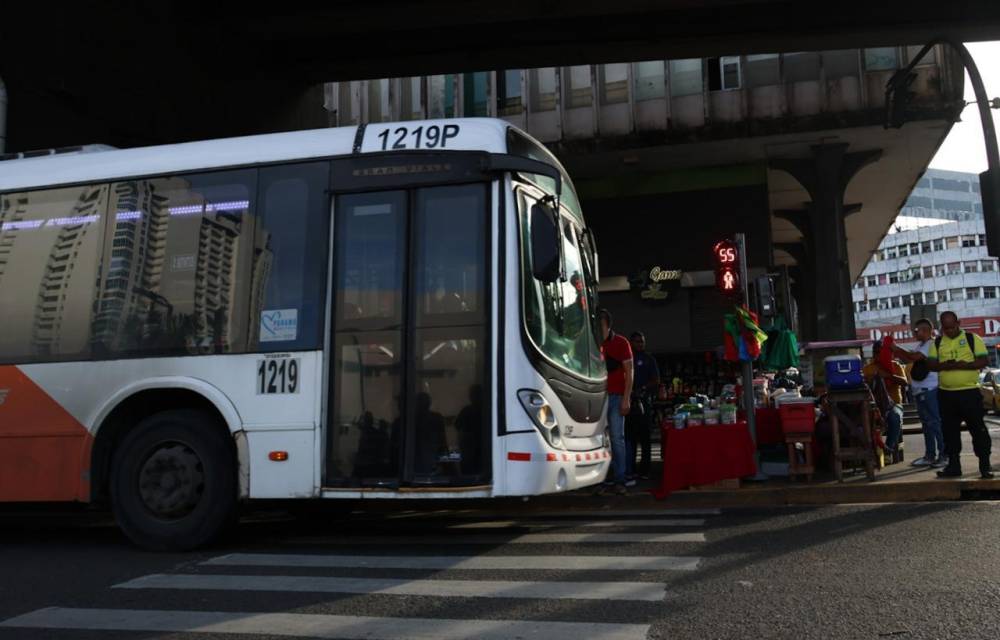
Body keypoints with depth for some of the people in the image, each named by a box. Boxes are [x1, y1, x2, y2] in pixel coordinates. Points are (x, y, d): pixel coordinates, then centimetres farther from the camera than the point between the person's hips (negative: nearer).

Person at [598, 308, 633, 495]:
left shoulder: (620, 343, 6)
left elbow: (629, 372, 3)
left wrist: (626, 399, -6)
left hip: (616, 397, -2)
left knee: (617, 438, -3)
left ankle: (619, 481, 1)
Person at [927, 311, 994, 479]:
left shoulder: (972, 338, 0)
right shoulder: (937, 343, 9)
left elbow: (983, 361, -6)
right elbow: (930, 364, 4)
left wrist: (964, 365, -22)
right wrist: (945, 365, -16)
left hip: (970, 391, -4)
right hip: (945, 393, 4)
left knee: (977, 428, -1)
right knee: (949, 430, 8)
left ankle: (985, 464, 6)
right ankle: (953, 465, 15)